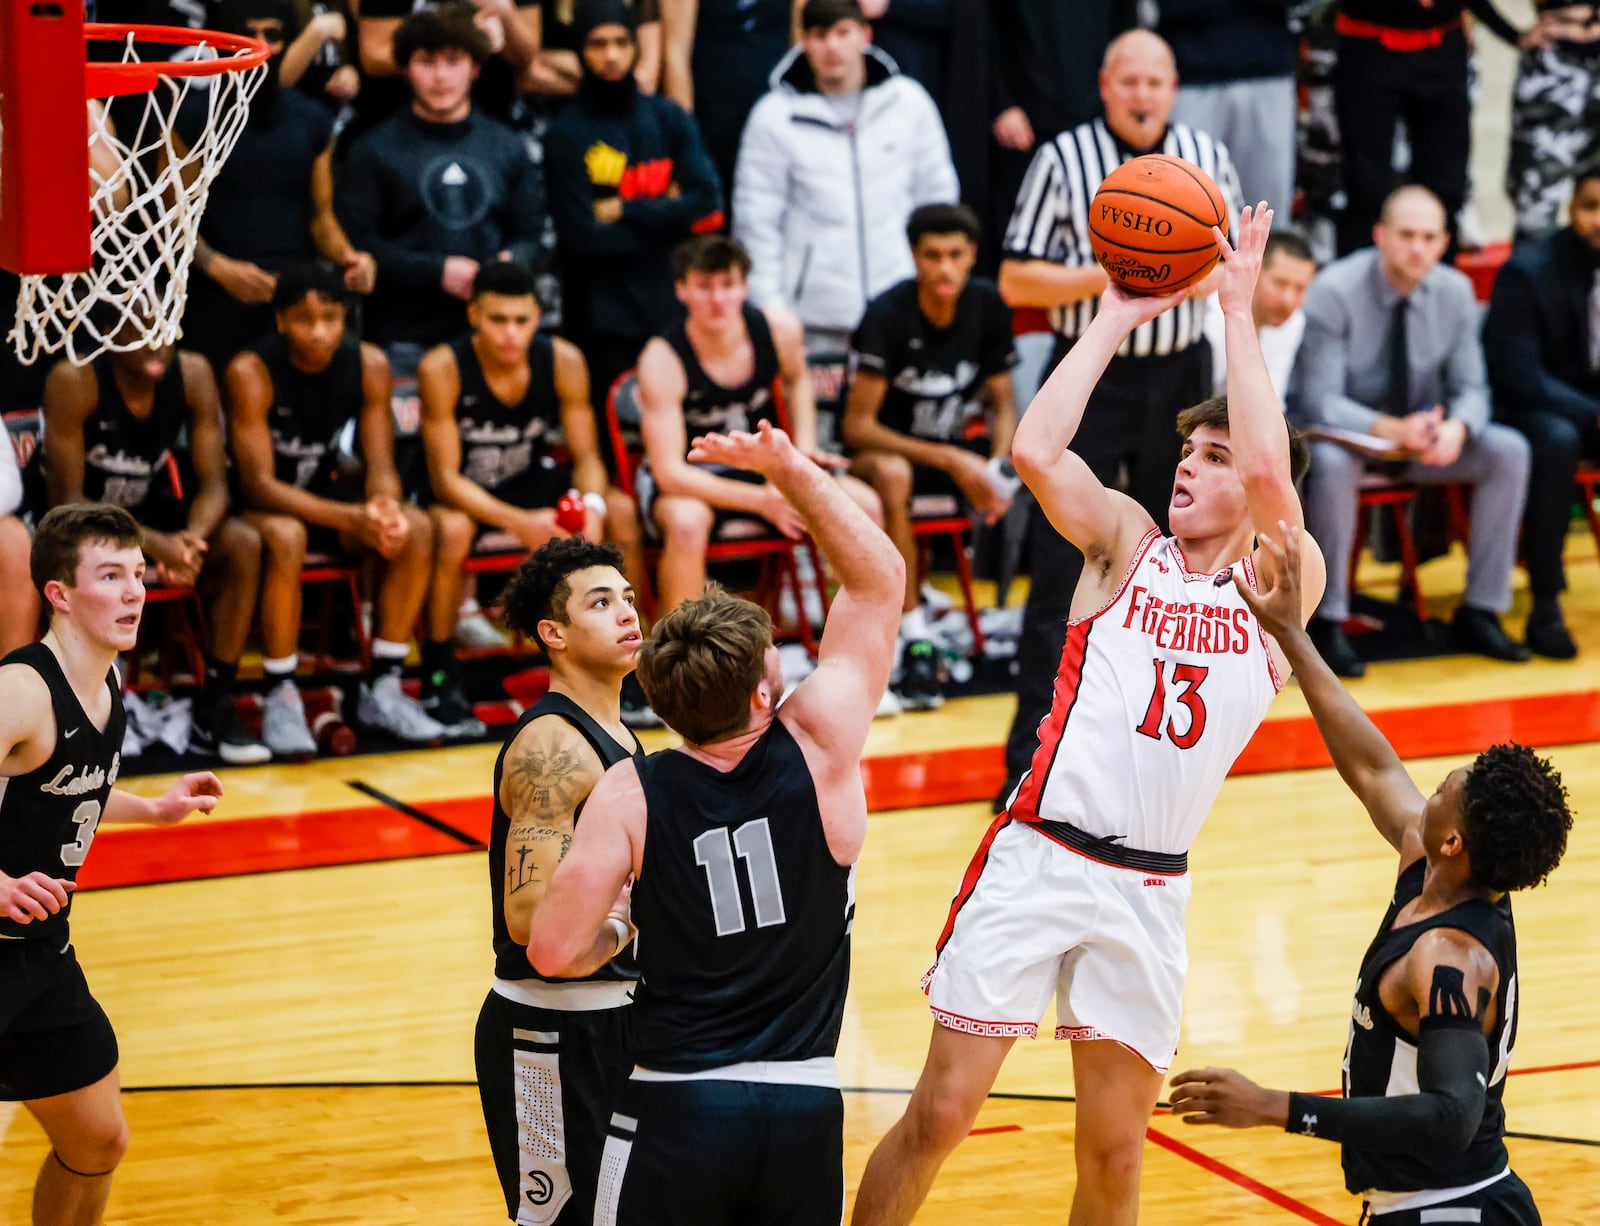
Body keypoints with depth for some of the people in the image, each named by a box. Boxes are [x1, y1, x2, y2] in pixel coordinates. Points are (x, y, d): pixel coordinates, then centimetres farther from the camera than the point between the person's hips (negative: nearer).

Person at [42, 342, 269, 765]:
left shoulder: (193, 374, -14)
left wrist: (191, 539, -35)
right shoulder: (74, 381, -25)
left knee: (243, 545, -21)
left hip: (151, 513, 4)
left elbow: (214, 485, -11)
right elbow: (67, 501, -25)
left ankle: (215, 710, -12)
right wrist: (155, 544, -38)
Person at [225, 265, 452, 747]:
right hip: (258, 505, -5)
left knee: (416, 529, -20)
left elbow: (380, 465, -7)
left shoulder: (368, 364, -9)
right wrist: (352, 518, -38)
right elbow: (259, 482, -26)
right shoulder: (252, 372, -23)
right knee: (286, 537, -39)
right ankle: (280, 699, -26)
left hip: (323, 492, 5)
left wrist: (385, 505, -33)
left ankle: (383, 690, -11)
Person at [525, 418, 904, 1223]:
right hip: (805, 1108, 1)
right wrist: (790, 470, 5)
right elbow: (879, 579, 6)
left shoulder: (629, 796, -8)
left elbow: (555, 951, -12)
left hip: (677, 1107, -1)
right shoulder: (819, 749, -5)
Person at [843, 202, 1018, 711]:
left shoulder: (988, 306, -3)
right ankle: (915, 639, -35)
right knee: (890, 474, -41)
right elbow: (858, 425, -18)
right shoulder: (888, 316, -17)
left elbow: (1003, 404, 5)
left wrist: (997, 467, -17)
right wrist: (949, 461, -24)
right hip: (889, 447, -5)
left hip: (958, 449, 5)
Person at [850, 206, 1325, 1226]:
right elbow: (1035, 452, -8)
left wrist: (1239, 308, -8)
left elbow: (1269, 471, -13)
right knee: (941, 1113, -4)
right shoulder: (1128, 544, 8)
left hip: (1150, 892, 1)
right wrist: (1116, 318, -1)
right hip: (1037, 860, -1)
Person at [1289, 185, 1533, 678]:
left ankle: (1479, 613, -9)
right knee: (1332, 462, -39)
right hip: (1344, 432, -5)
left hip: (1421, 430, 5)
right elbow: (1320, 400, -21)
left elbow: (1470, 388, -2)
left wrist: (1456, 428, -28)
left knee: (1509, 450, -17)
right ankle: (1328, 623, -25)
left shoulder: (1455, 291, -5)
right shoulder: (1334, 291, -19)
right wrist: (1391, 430, -39)